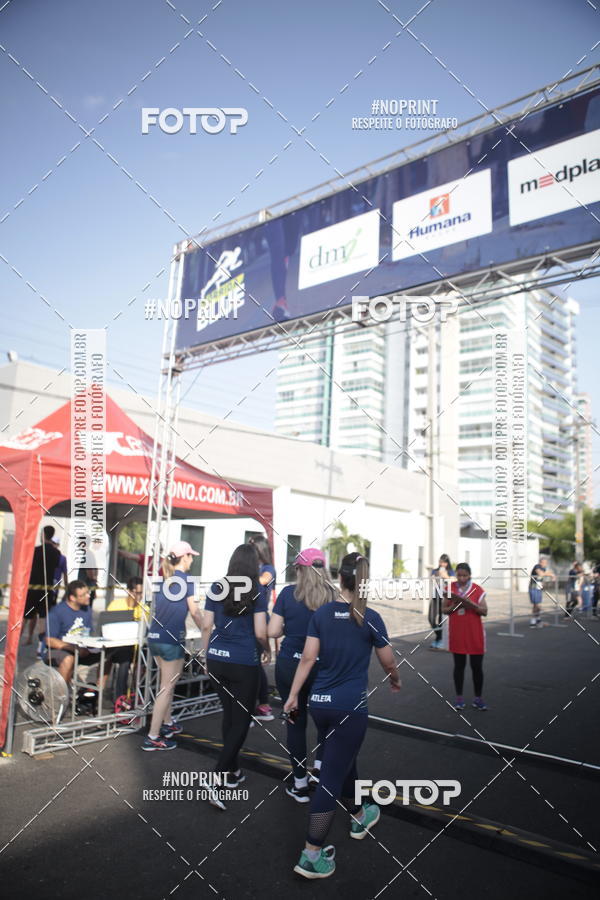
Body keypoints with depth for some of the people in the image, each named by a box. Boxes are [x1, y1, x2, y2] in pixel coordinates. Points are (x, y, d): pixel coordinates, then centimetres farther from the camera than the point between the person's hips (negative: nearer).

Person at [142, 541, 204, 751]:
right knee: (167, 688, 1)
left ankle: (167, 724, 35)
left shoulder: (165, 579, 10)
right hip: (171, 640, -8)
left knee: (167, 684, 23)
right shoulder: (186, 580, -10)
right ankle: (153, 738, 4)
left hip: (154, 637, 8)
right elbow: (194, 612, -7)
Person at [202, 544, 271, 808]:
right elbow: (260, 633, -12)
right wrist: (267, 649, 9)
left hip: (217, 659, 5)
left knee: (229, 714, 21)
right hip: (244, 664, -4)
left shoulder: (217, 588, 1)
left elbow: (206, 627, 4)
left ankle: (233, 771, 34)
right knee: (242, 720, 7)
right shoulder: (258, 591, -9)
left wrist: (207, 657, 16)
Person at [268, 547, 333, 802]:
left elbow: (272, 631, -8)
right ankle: (320, 766, 14)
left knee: (296, 723, 14)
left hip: (288, 666, 0)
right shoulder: (333, 595, -7)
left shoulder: (288, 593, -7)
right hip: (322, 667, 0)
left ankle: (300, 785, 23)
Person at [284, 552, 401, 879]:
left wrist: (293, 695, 5)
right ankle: (311, 855, 7)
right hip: (350, 707, -5)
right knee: (331, 776, 2)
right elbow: (388, 662, 3)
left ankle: (359, 817, 47)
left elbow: (308, 658, -2)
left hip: (320, 703, 5)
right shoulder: (370, 618, -9)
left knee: (344, 761, 25)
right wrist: (395, 680, 24)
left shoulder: (321, 613, -2)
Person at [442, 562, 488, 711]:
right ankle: (459, 698, 18)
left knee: (477, 666, 5)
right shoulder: (450, 588, 0)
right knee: (459, 665, 8)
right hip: (456, 634, 1)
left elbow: (484, 611, -6)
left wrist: (471, 604, -22)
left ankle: (478, 698, 18)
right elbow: (444, 610, 4)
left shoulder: (477, 589, -4)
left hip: (475, 634, -1)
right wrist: (453, 606, -16)